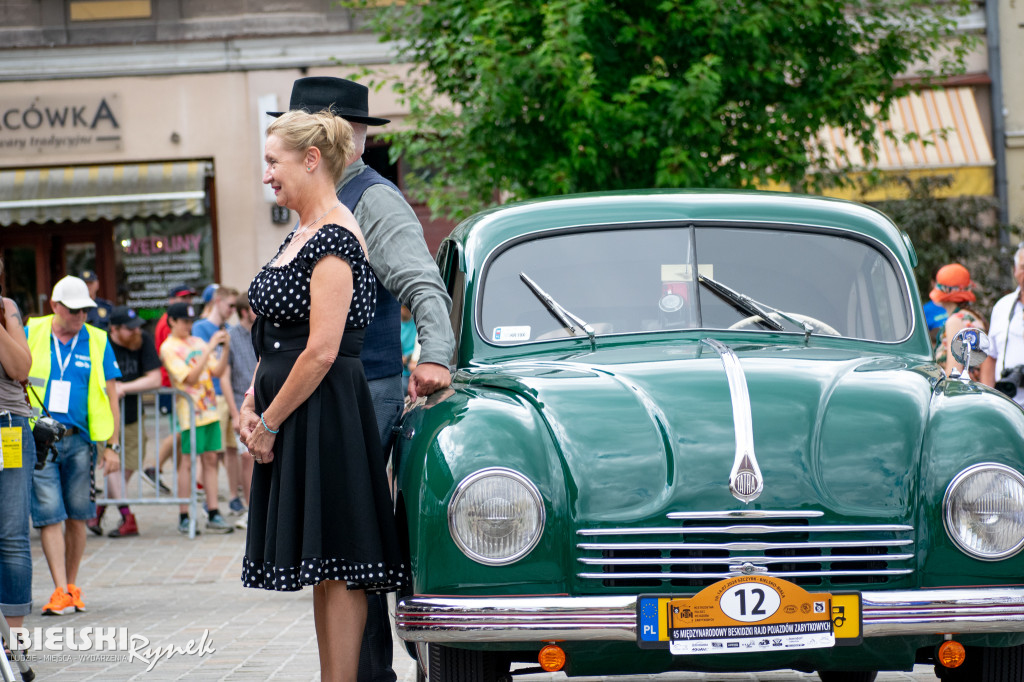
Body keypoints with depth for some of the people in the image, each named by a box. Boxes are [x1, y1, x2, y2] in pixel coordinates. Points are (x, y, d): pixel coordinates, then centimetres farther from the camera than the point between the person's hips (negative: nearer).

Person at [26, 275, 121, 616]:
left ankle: (72, 586, 19)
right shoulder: (30, 335, 3)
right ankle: (61, 592, -9)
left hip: (80, 440, 1)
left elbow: (110, 396, 8)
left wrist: (113, 445, 3)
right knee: (49, 515, -8)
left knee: (77, 516, 5)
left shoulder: (97, 342, 6)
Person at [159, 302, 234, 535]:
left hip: (210, 409, 6)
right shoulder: (169, 348, -7)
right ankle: (184, 518, 1)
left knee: (211, 459, 5)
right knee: (188, 462, -4)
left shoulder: (198, 342, 12)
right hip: (190, 411, -6)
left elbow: (217, 371, 8)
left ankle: (213, 515, 6)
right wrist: (210, 348, -19)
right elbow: (191, 377, -17)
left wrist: (224, 348, -7)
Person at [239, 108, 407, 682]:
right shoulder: (301, 236, 15)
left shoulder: (334, 239, -15)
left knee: (337, 566, -7)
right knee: (323, 567, 12)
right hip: (291, 416, 10)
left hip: (325, 415, -10)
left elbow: (321, 353, -21)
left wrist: (268, 424, -14)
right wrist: (253, 402, 6)